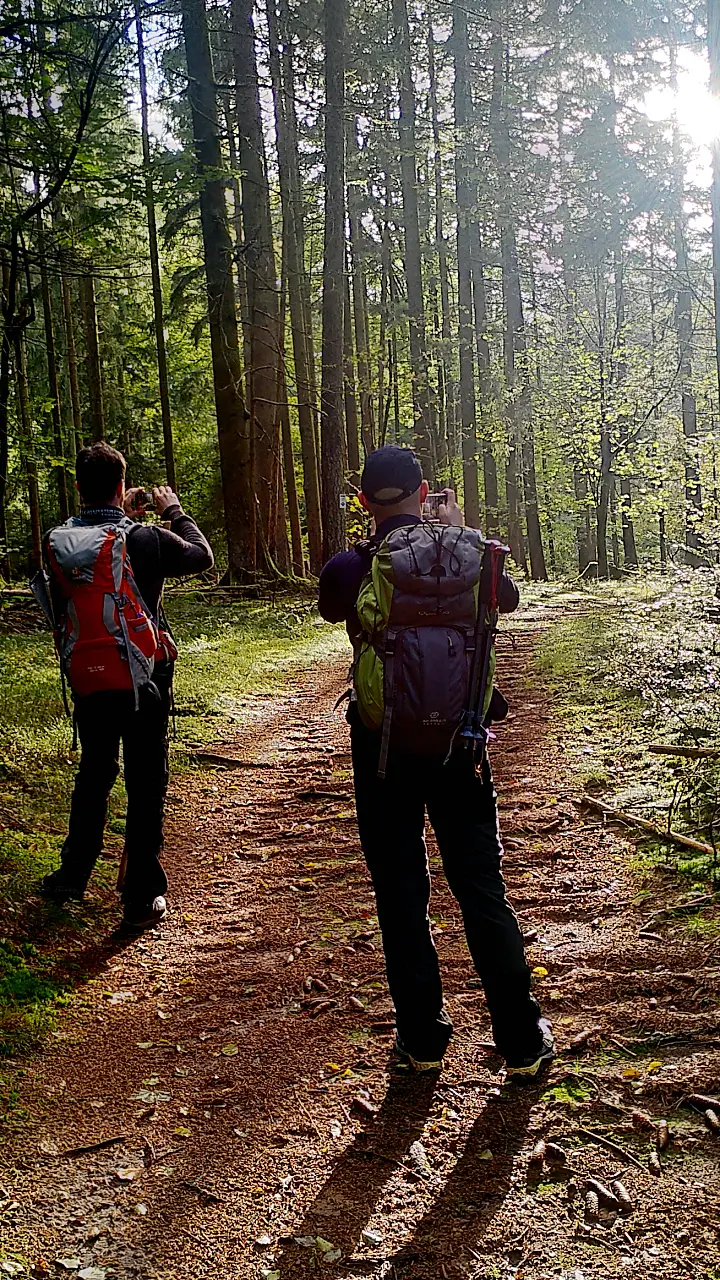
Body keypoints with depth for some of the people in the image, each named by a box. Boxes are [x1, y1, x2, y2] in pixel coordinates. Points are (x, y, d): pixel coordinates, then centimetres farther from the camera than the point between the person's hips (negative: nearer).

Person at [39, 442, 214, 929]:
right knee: (146, 784, 6)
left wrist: (123, 518, 17)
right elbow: (202, 556, 3)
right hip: (144, 679, -4)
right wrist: (174, 510, 15)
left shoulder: (57, 542, -6)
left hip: (87, 679, 4)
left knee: (94, 772, 23)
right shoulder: (148, 539, -15)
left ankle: (72, 878, 34)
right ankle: (143, 897, 11)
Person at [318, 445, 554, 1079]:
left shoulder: (348, 568, -9)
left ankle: (423, 1038, 20)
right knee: (482, 889, 10)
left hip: (381, 746, -1)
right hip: (458, 741, 1)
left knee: (401, 894, 11)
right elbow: (509, 599, 16)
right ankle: (523, 1043, 16)